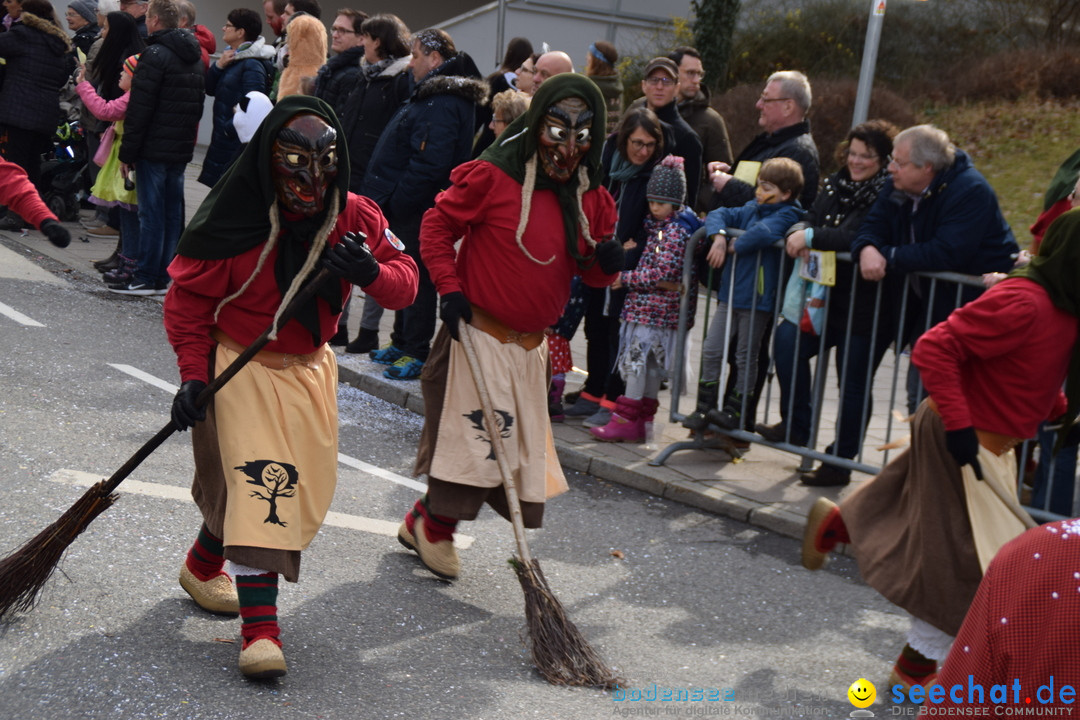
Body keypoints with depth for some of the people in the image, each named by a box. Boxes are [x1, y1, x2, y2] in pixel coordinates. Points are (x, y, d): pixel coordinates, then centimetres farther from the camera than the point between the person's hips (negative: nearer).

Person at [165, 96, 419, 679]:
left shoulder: (355, 218, -10)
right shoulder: (238, 223, -20)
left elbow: (405, 280, -9)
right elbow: (187, 296, -11)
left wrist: (371, 273, -31)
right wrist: (193, 373, -18)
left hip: (310, 364, 6)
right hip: (241, 362, -5)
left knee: (309, 481, 12)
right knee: (259, 478, -17)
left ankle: (203, 567, 35)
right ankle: (259, 629, -17)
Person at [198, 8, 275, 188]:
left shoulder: (252, 65, -17)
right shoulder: (231, 57, 13)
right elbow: (210, 89, 12)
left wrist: (230, 128, -18)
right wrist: (219, 65, -4)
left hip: (237, 143, -9)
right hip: (222, 140, 9)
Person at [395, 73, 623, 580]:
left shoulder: (591, 198, 5)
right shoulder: (493, 176, -13)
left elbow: (590, 275, 12)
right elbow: (438, 224, -6)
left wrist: (605, 262, -11)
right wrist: (450, 289, -14)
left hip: (530, 343, 7)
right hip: (478, 331, -6)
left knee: (523, 441, 9)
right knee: (475, 436, -8)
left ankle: (426, 521, 25)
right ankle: (435, 528, 17)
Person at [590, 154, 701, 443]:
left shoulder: (674, 232, -15)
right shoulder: (654, 224, 13)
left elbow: (662, 273, -20)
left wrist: (625, 278, -15)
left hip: (653, 308, -10)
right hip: (656, 308, 10)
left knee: (636, 358, -8)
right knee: (650, 365, 12)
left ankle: (626, 421, -5)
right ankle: (642, 421, 17)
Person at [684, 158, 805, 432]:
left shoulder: (787, 215, -11)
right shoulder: (751, 209, 12)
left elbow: (764, 232, -30)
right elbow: (719, 215, 11)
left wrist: (736, 245, -16)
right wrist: (719, 237, -9)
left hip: (757, 299, -7)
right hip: (730, 294, 7)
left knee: (746, 357, 6)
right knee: (711, 349, 7)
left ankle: (735, 410, 16)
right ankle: (704, 407, 15)